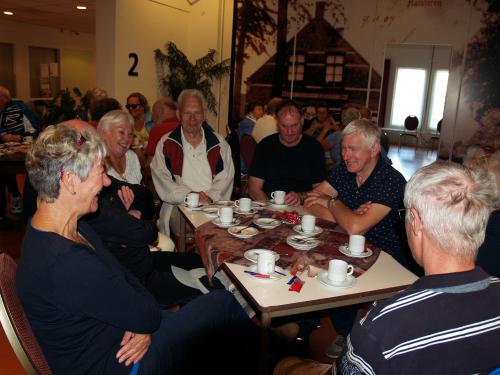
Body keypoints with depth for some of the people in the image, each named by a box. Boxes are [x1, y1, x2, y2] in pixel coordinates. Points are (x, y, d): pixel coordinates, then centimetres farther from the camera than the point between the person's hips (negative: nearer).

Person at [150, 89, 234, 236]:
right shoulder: (166, 144, 10)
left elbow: (226, 177, 7)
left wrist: (210, 196, -12)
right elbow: (162, 179, 0)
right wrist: (188, 195, -14)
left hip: (213, 204, 2)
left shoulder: (219, 143, 14)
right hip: (179, 206, -2)